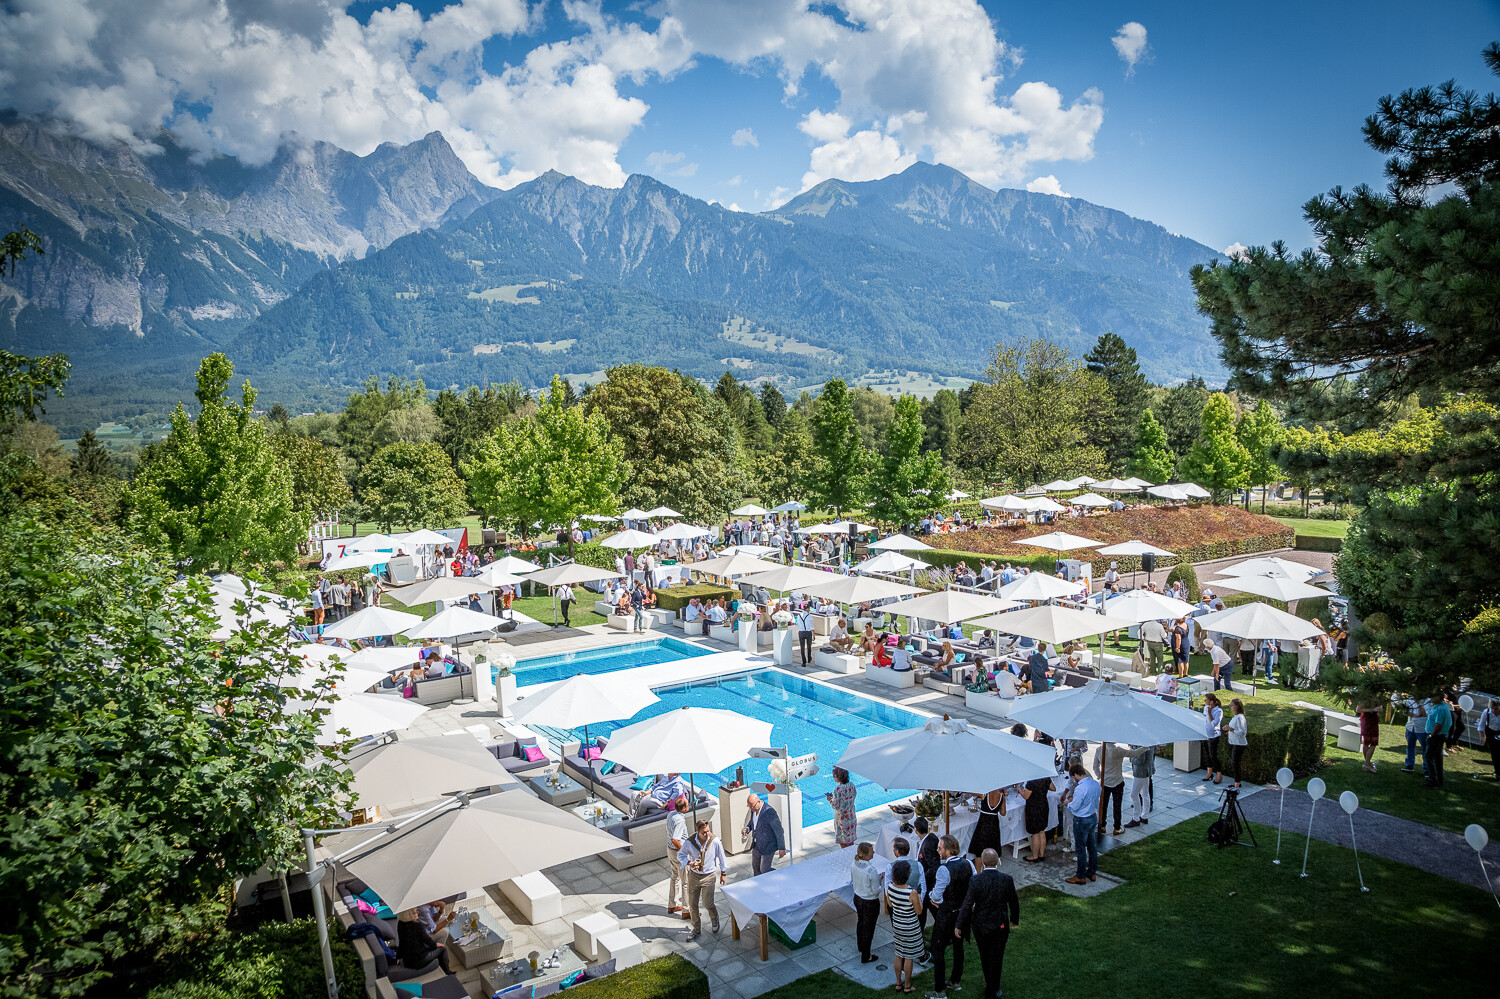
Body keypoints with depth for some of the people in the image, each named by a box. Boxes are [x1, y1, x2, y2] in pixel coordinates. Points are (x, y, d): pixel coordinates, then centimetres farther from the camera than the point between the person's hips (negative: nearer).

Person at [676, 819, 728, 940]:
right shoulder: (690, 842, -16)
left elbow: (721, 857, -1)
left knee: (707, 904, -5)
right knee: (692, 904, 9)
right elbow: (680, 855, -2)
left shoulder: (715, 842, -16)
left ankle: (714, 918, 29)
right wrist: (689, 863, -21)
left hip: (708, 876, -2)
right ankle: (696, 929, 29)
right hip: (694, 875, 2)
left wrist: (723, 873, 8)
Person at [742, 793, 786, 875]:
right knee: (755, 867, 20)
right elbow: (751, 822, 13)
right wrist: (746, 829, -9)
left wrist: (782, 848, -18)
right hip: (757, 843, 8)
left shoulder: (769, 812, -29)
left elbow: (779, 831, -22)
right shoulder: (754, 809, -5)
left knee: (764, 870, 2)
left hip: (768, 845, -8)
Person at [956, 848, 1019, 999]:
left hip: (980, 925, 0)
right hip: (1000, 926, 0)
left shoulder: (975, 880, -21)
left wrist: (959, 926, -5)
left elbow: (967, 905, -17)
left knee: (984, 957, 22)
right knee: (996, 958, 16)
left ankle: (990, 984, 42)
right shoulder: (1007, 879, -17)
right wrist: (1015, 919, 17)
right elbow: (1014, 902, -3)